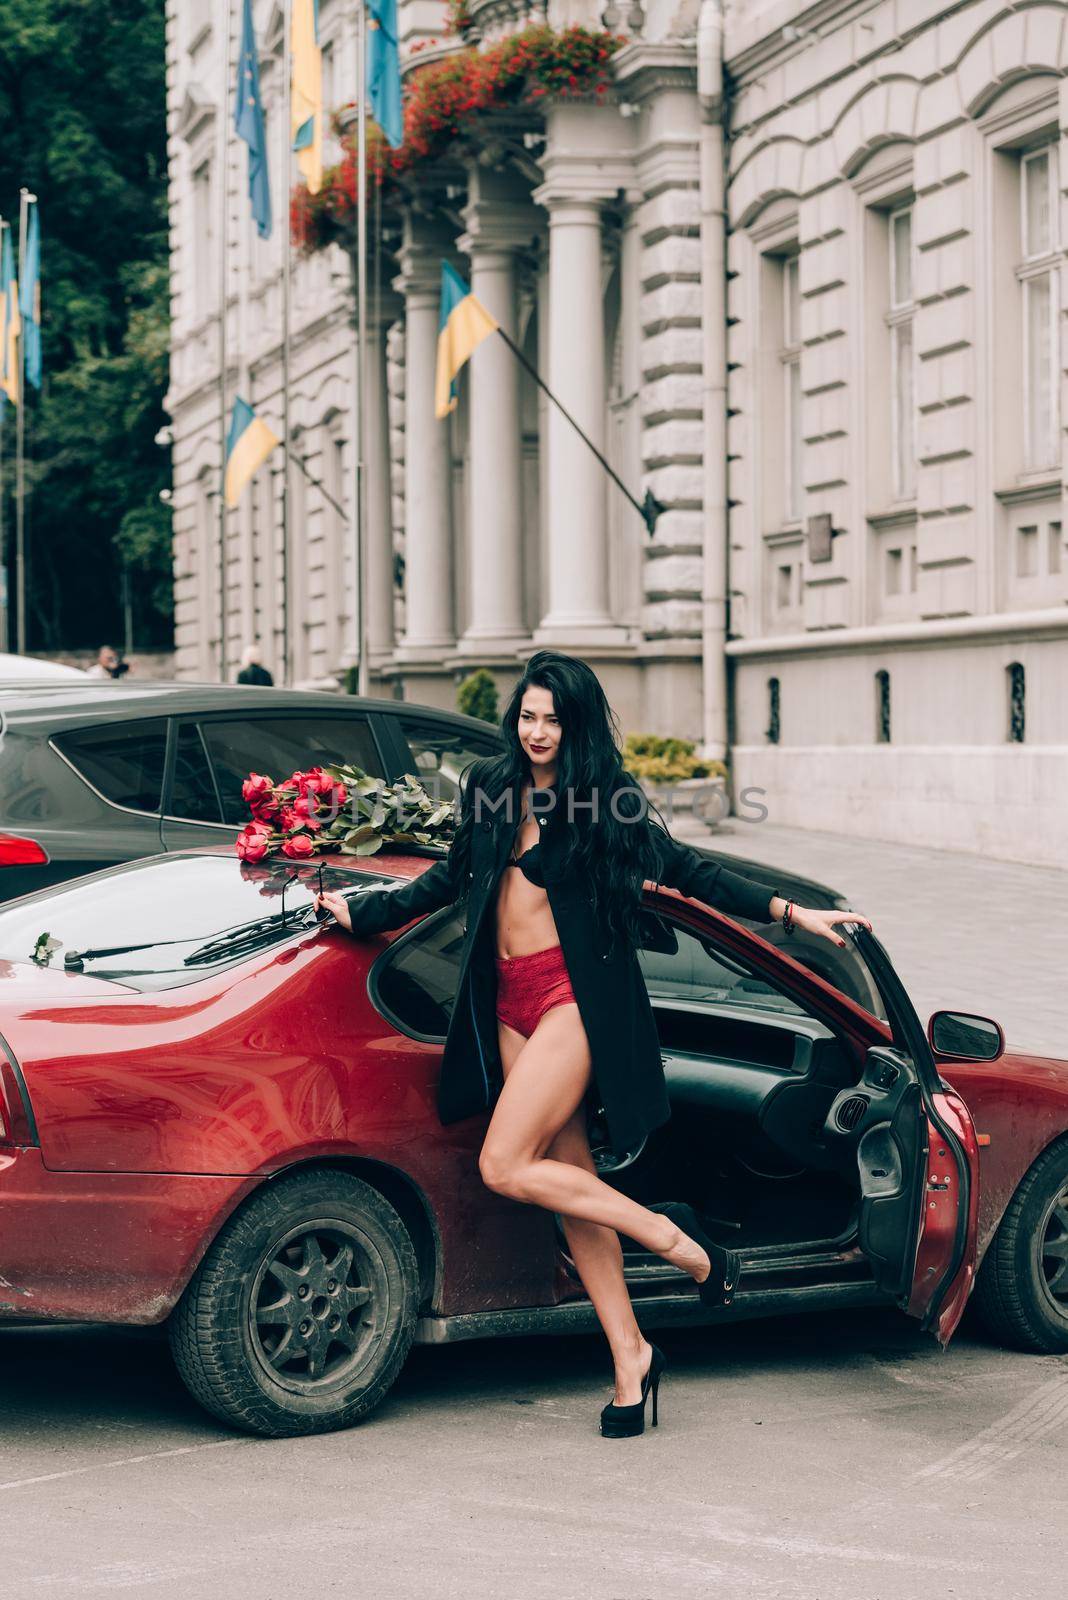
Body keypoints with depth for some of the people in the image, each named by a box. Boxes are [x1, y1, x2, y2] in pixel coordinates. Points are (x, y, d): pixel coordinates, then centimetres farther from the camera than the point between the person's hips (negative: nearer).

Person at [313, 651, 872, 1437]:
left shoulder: (607, 800, -4)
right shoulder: (490, 789, 11)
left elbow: (687, 870, -1)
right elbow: (453, 876, 25)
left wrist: (790, 912, -6)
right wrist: (360, 911, 31)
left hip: (576, 993, -6)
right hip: (509, 1001, 6)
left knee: (505, 1166, -17)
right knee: (569, 1180, 5)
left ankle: (669, 1235, -3)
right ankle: (630, 1357, 11)